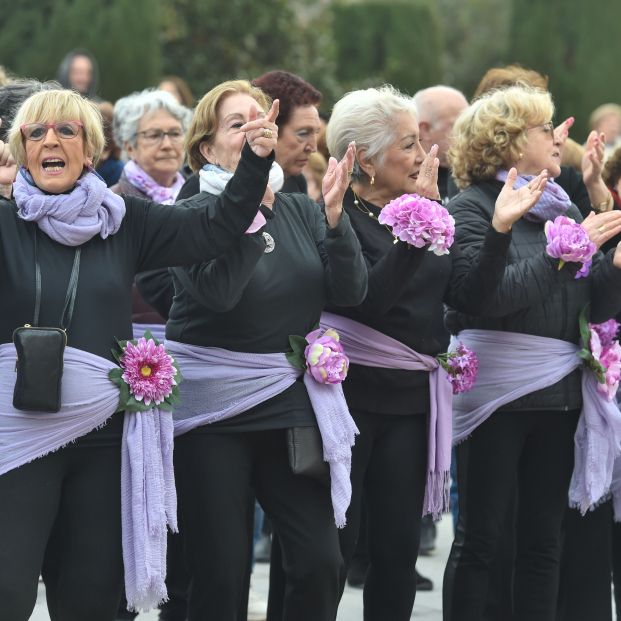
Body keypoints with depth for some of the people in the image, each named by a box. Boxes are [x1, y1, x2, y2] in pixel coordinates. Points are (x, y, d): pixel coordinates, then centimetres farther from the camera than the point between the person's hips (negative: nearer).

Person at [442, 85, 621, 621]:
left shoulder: (563, 209, 14)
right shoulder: (473, 207, -5)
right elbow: (486, 294, -19)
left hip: (559, 393, 6)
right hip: (495, 391, -6)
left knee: (544, 538, 7)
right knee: (480, 538, -2)